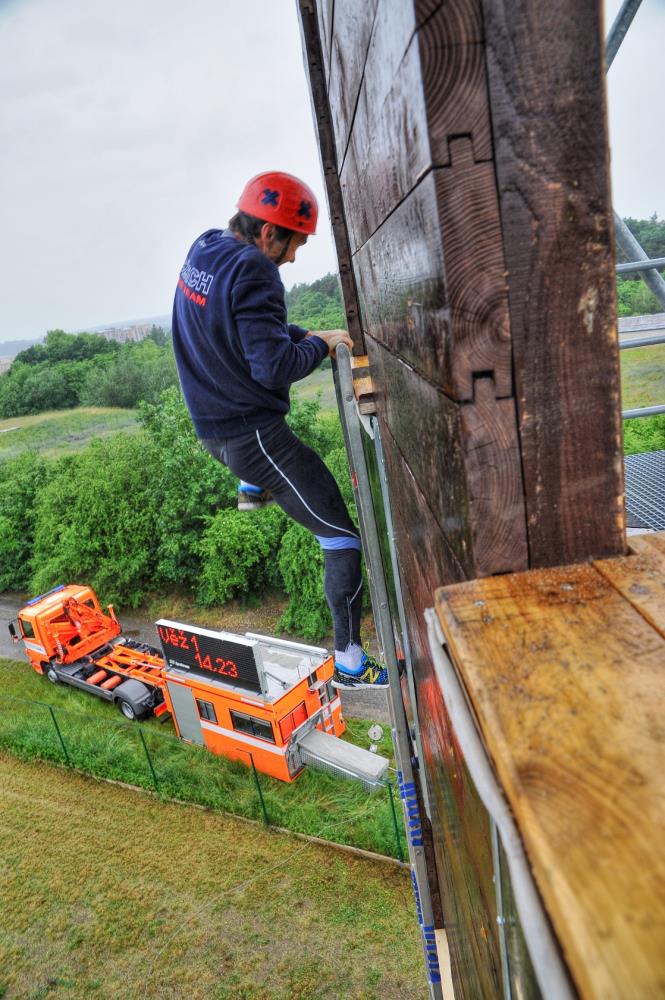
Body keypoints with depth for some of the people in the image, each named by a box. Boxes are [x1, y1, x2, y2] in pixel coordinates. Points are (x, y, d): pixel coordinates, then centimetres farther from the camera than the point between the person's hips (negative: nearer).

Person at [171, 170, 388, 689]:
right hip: (254, 436, -9)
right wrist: (320, 343, -9)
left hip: (212, 428, 9)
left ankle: (251, 490, 64)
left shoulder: (202, 248, 7)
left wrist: (302, 335, 8)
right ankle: (350, 661, 4)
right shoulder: (252, 271, -21)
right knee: (343, 538, -5)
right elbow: (275, 368, -26)